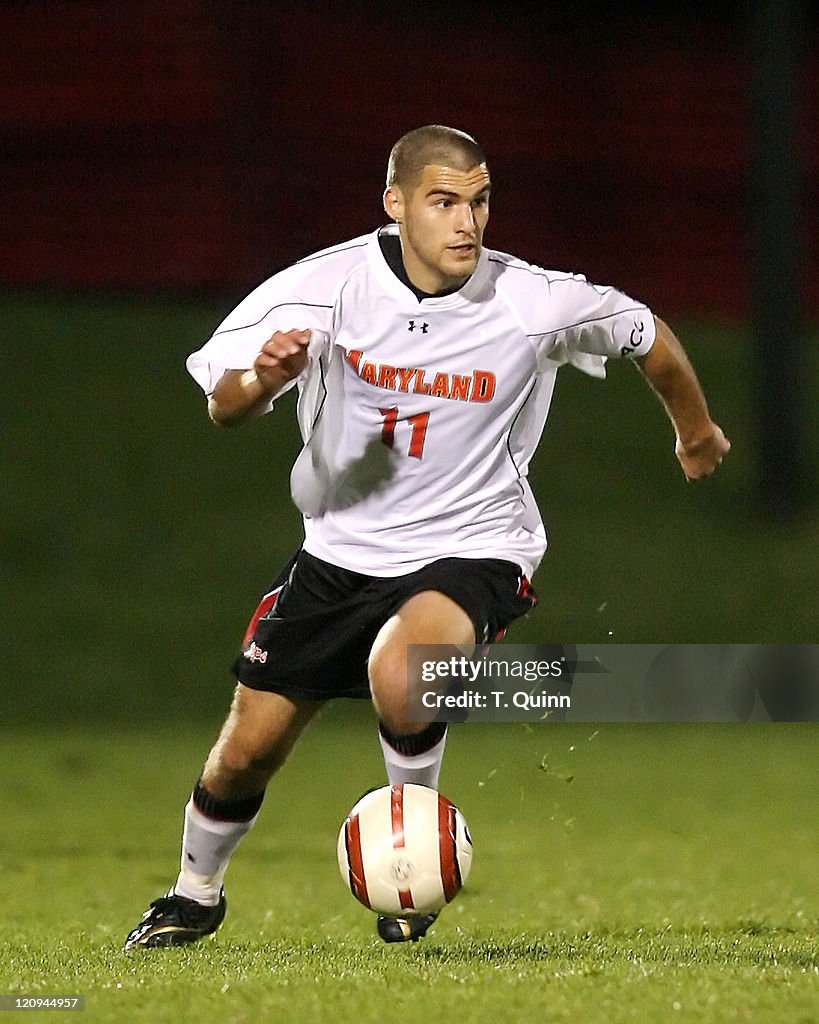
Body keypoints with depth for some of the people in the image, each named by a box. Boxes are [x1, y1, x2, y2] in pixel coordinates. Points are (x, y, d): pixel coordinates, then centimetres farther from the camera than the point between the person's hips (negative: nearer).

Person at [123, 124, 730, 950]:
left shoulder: (536, 305, -17)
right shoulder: (332, 284, -15)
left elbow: (647, 335, 3)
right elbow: (224, 409, -15)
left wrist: (696, 433, 20)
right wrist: (260, 378, -39)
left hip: (472, 549, -3)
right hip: (341, 547, 3)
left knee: (398, 674, -35)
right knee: (247, 749, 7)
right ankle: (196, 894, 38)